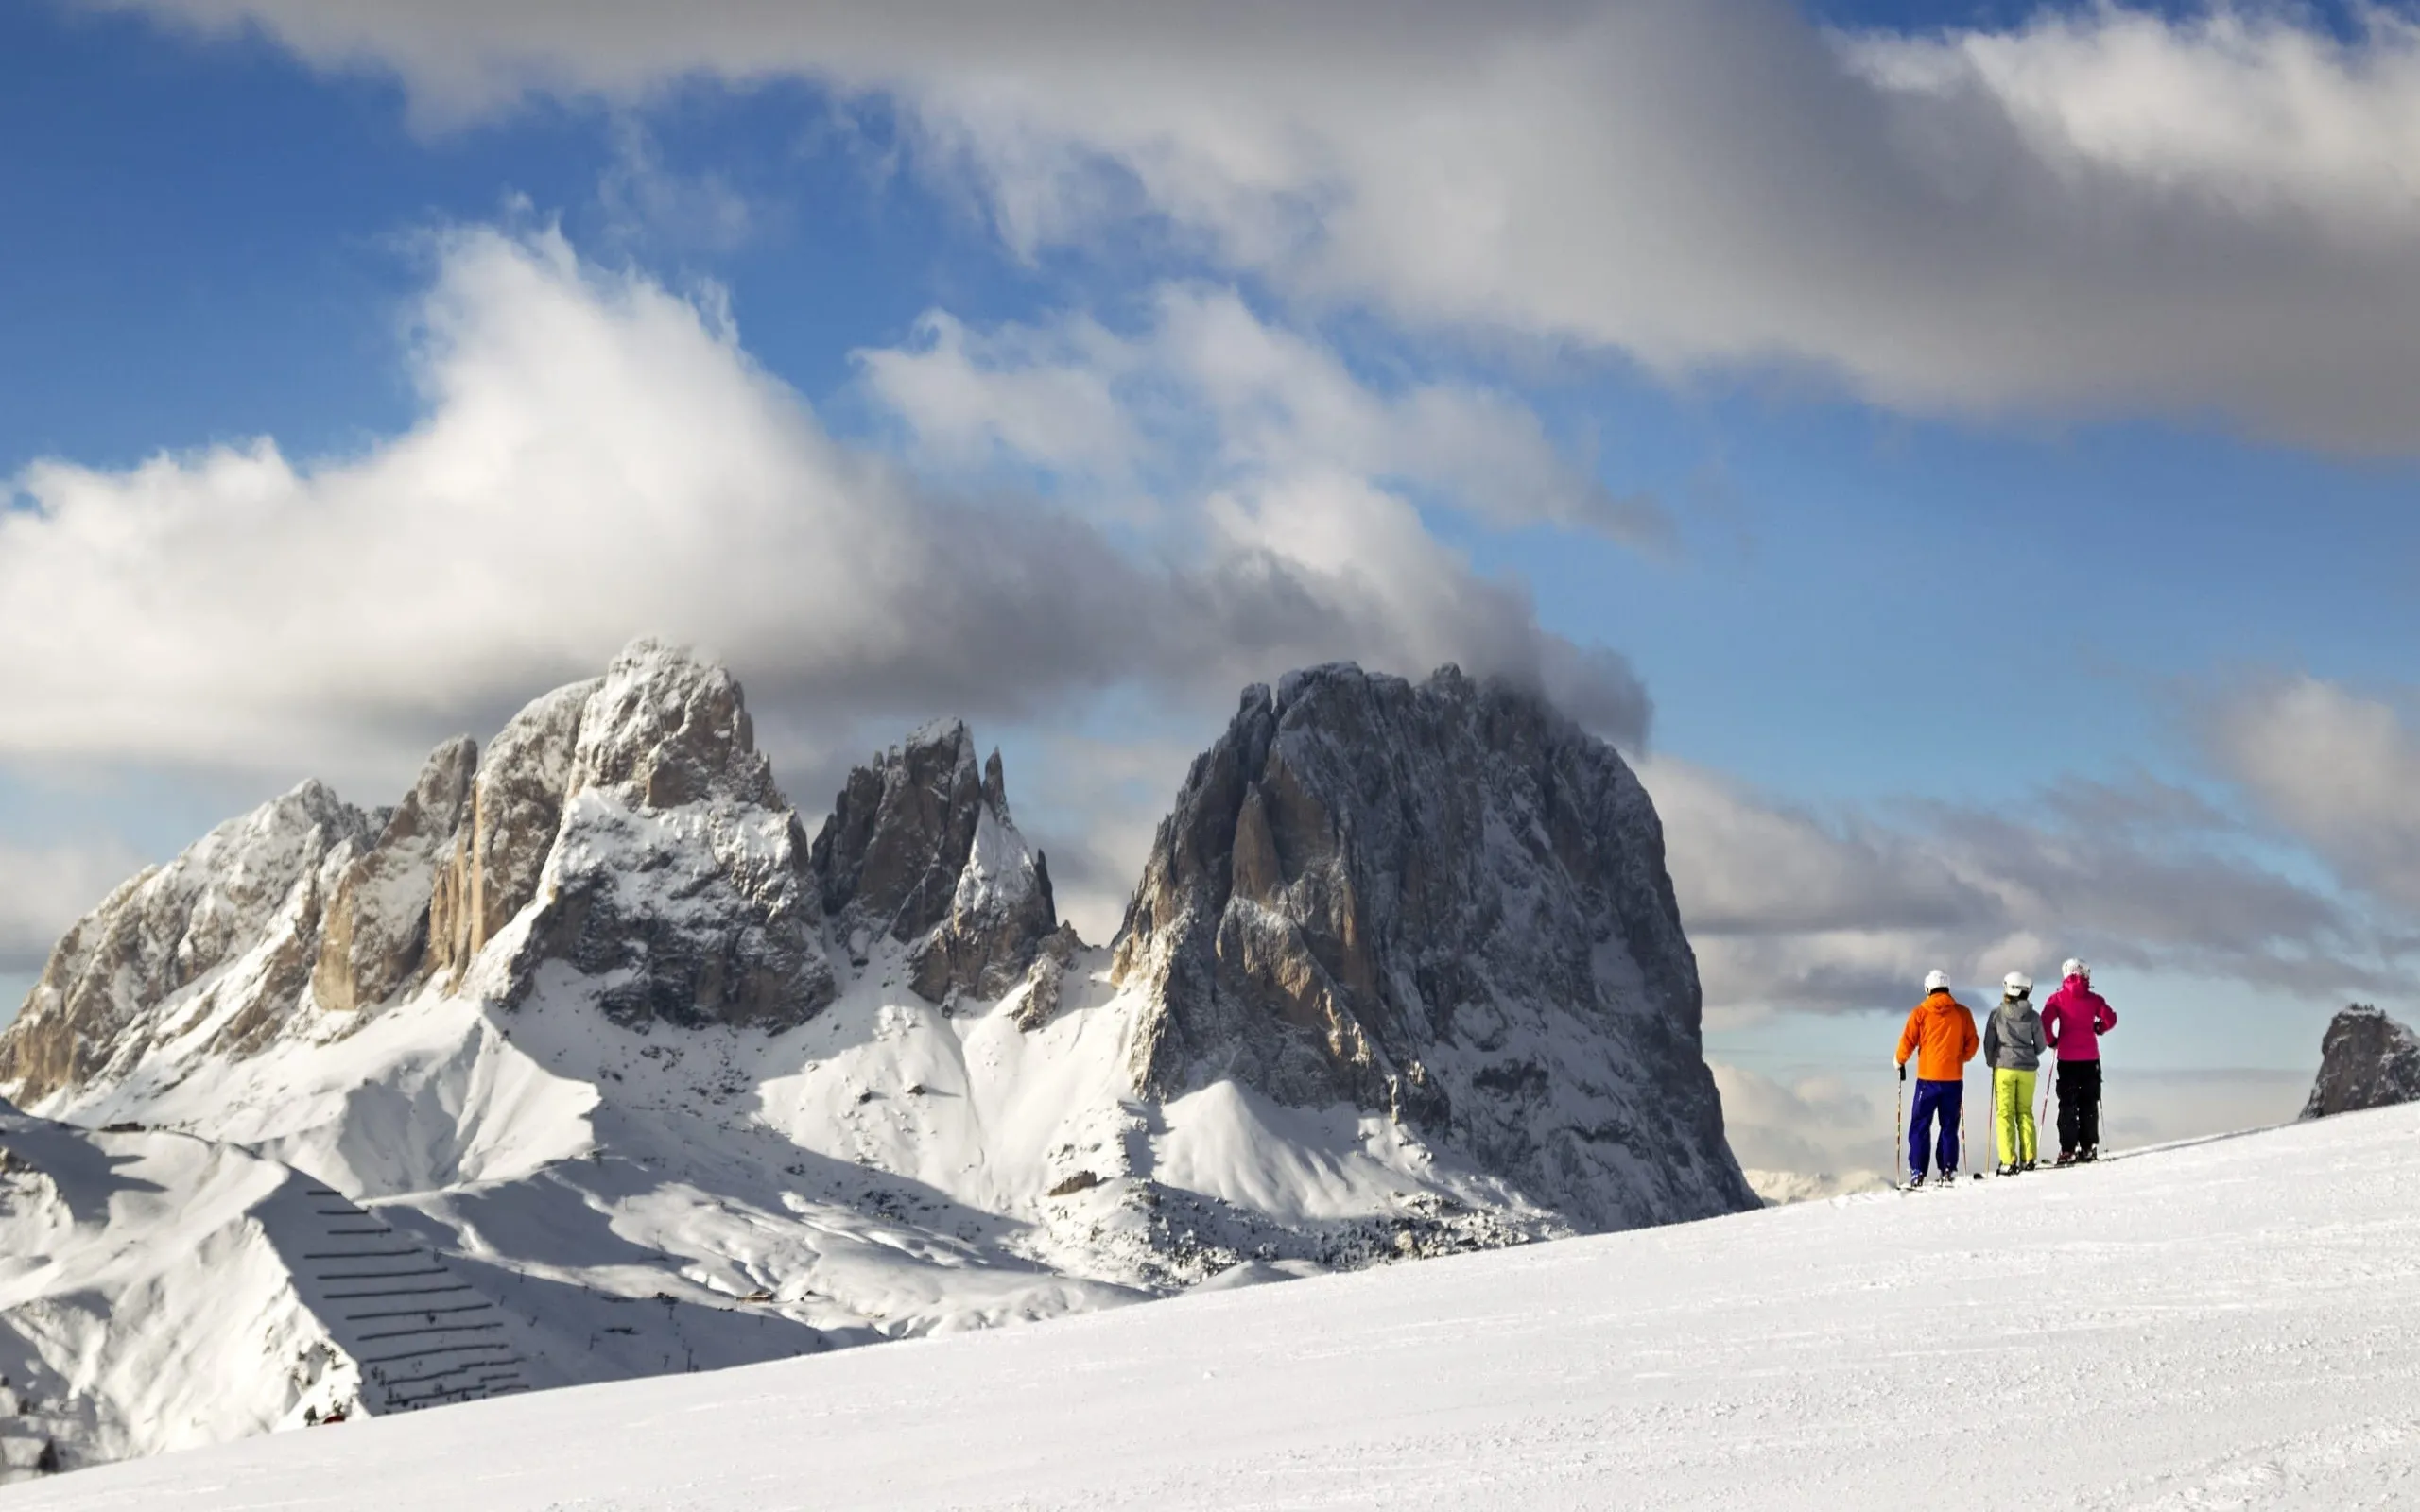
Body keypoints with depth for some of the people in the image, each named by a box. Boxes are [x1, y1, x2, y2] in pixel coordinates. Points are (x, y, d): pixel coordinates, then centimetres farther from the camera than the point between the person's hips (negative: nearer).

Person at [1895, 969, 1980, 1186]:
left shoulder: (1921, 1012, -4)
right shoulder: (1962, 1013, 1)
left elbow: (1907, 1042, -5)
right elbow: (1973, 1043, 5)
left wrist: (1900, 1061, 13)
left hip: (1928, 1078, -2)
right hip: (1954, 1078, 2)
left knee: (1920, 1126, 2)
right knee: (1949, 1126, 11)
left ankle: (1917, 1172, -4)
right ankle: (1948, 1170, 6)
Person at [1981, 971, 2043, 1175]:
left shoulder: (1997, 1014, -7)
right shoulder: (2033, 1016, -2)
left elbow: (1988, 1043, -2)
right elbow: (2040, 1045, 7)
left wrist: (1992, 1062, 15)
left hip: (2004, 1067, -2)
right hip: (2027, 1069, 2)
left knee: (2005, 1114, 1)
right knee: (2025, 1112, 13)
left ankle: (2008, 1161, -6)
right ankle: (2027, 1159, 11)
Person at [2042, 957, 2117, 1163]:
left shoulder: (2058, 998, -1)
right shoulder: (2094, 999, 2)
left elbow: (2045, 1022, -11)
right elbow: (2110, 1019, -5)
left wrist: (2051, 1041, 5)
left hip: (2067, 1057, -1)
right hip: (2090, 1057, 1)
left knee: (2067, 1104, 2)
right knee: (2089, 1103, 9)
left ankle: (2068, 1150, -5)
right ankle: (2088, 1147, 6)